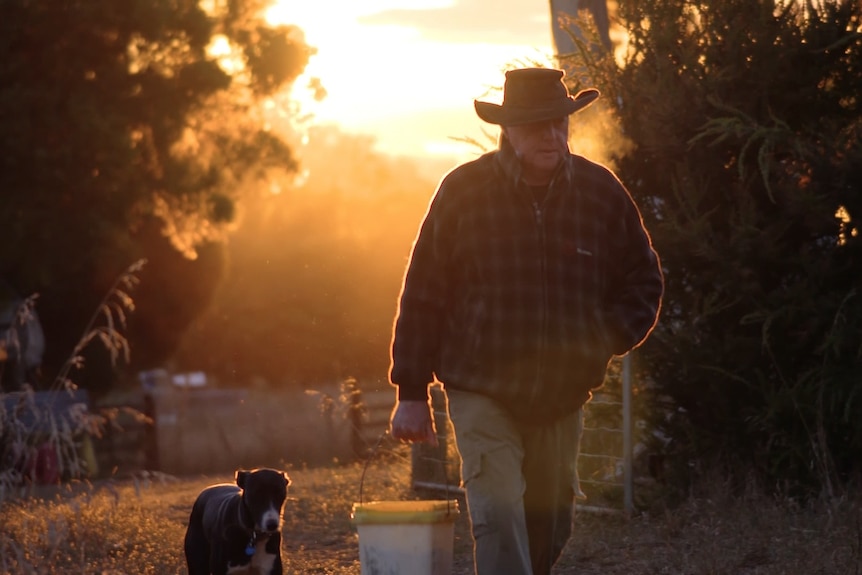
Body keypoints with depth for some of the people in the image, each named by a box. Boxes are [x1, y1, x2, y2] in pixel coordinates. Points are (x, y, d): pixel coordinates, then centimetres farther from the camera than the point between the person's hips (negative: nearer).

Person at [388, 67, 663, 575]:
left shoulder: (601, 192, 0)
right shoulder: (465, 191, -7)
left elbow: (643, 279, 13)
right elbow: (423, 295, -3)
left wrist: (611, 337, -5)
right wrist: (412, 392, -3)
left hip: (562, 397, 4)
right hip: (483, 393, -4)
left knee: (549, 528, 15)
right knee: (500, 522, -18)